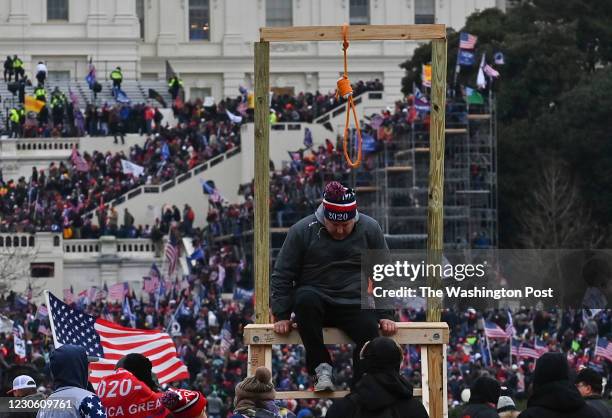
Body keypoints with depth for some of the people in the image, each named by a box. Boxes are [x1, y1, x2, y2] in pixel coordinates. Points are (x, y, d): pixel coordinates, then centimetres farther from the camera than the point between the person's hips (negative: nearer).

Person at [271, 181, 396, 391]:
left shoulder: (370, 229, 3)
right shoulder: (302, 231, -3)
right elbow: (282, 276, 2)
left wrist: (385, 315, 1)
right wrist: (282, 316, -5)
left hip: (356, 305, 1)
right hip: (316, 302, -1)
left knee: (370, 334, -28)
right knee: (305, 298, -36)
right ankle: (321, 366, -27)